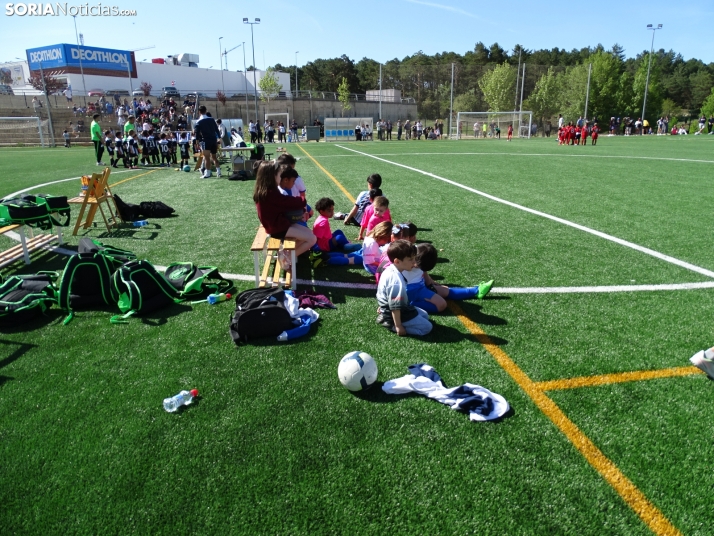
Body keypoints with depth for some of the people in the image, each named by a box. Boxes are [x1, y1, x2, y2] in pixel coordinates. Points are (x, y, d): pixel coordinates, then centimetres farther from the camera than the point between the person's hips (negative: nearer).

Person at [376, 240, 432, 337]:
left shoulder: (389, 270, -1)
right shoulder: (396, 281, -32)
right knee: (426, 327, -7)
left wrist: (382, 307, 29)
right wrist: (398, 326, -23)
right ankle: (391, 324, -7)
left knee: (424, 315, 22)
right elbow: (395, 306, -30)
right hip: (394, 314, -10)